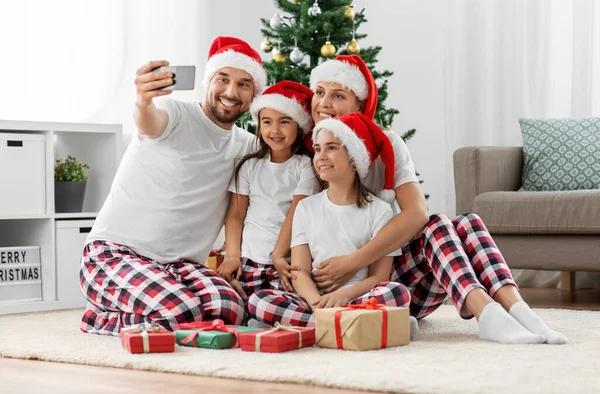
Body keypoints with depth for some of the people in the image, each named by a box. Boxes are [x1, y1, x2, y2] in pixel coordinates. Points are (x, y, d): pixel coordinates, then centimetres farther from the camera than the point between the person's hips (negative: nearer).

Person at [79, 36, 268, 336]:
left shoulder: (245, 146, 12)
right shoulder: (176, 115, -8)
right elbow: (150, 124, -30)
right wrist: (143, 103, -57)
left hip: (179, 265, 6)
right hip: (113, 252, -6)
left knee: (228, 310, -25)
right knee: (182, 312, -33)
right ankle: (102, 319, 0)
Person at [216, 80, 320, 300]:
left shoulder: (306, 167, 1)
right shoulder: (249, 165, 11)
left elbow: (295, 215, -7)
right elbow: (235, 216, 10)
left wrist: (278, 255, -14)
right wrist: (232, 255, -3)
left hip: (285, 264, -2)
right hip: (247, 260, 3)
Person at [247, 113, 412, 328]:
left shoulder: (378, 210, 7)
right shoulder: (306, 207, 14)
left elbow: (379, 276, -1)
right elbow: (300, 271, 3)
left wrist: (344, 295, -21)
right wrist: (317, 302, -19)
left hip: (358, 299, -2)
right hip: (314, 302, 2)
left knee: (398, 293, -33)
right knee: (259, 300, -27)